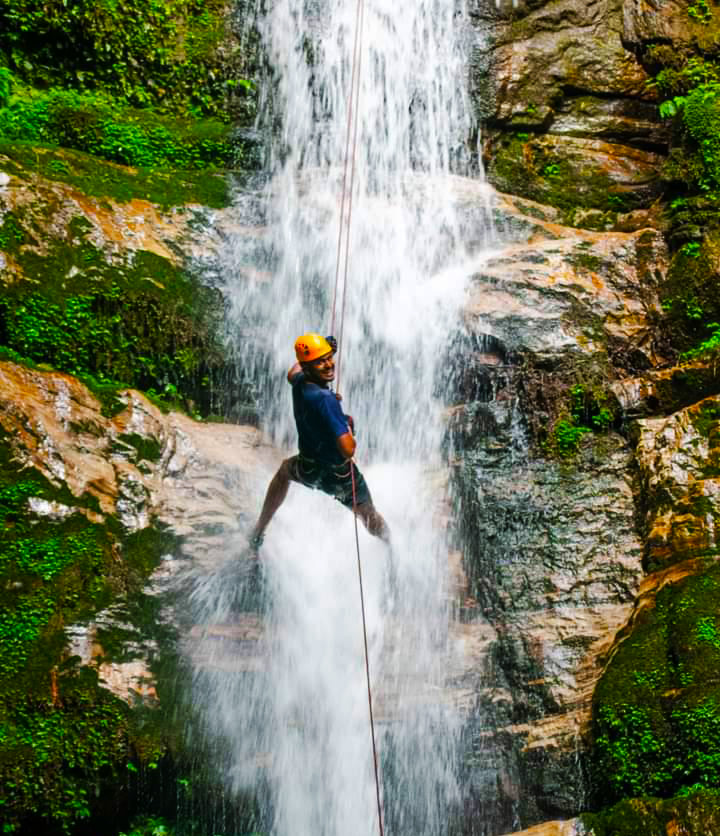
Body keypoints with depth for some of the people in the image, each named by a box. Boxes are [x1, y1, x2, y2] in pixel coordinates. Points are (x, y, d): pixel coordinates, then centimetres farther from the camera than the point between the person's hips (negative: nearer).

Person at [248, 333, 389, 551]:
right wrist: (349, 425, -18)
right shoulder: (325, 400, -36)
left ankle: (258, 533, 46)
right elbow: (348, 450, -39)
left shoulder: (299, 383, -13)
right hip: (340, 477, -6)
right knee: (369, 515, 22)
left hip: (308, 471, 6)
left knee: (285, 469, 39)